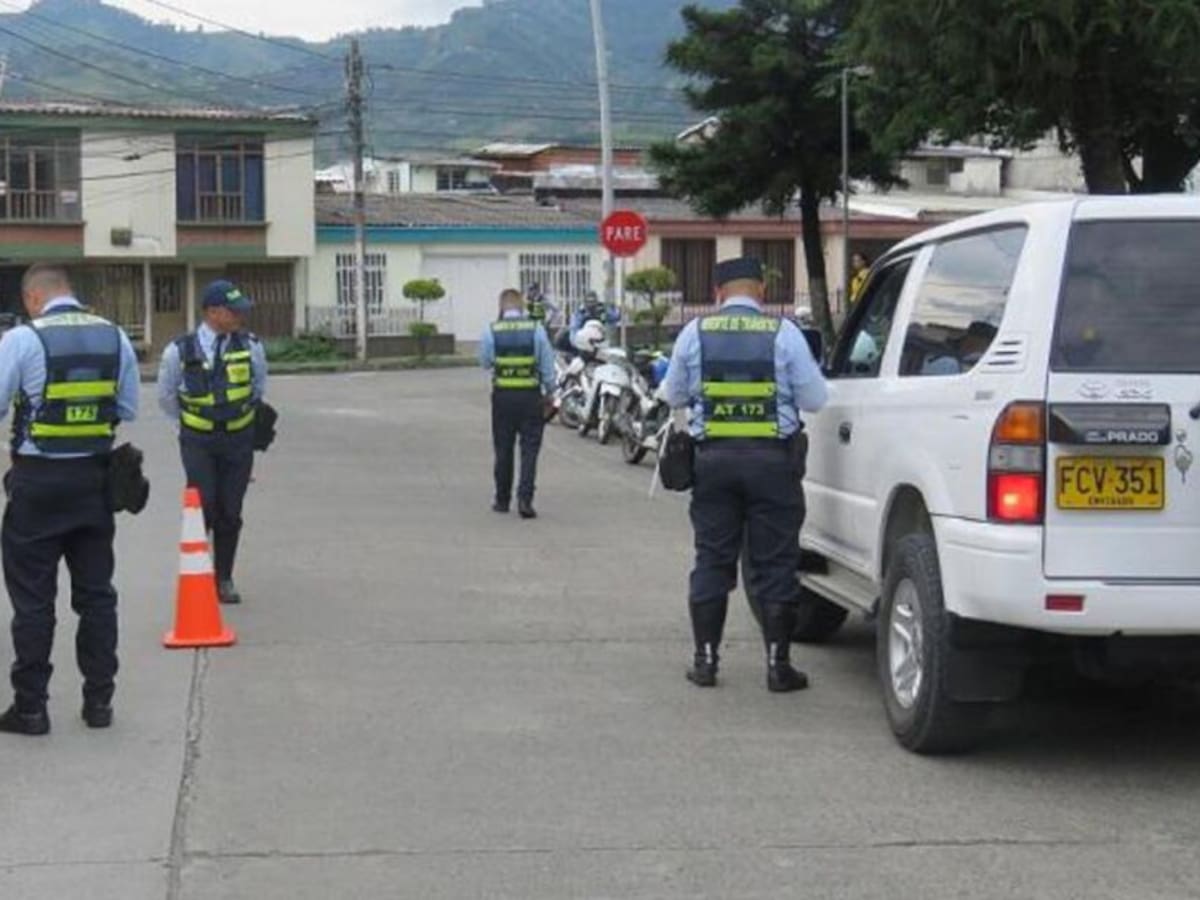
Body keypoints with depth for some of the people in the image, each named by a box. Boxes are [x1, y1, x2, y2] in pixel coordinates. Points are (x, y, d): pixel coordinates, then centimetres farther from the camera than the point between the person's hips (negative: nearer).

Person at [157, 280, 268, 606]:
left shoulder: (251, 347, -4)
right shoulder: (180, 351, -10)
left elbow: (259, 389, 14)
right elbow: (166, 396, 6)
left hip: (239, 440, 2)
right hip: (198, 441, -2)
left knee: (230, 513, 6)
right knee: (203, 506, -9)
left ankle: (224, 579, 19)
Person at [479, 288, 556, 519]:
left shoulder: (492, 331, -4)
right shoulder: (536, 329, -4)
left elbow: (485, 362, 8)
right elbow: (547, 364, 0)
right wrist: (549, 393, 10)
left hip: (503, 396, 1)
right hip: (531, 396, -1)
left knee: (503, 449, 12)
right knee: (529, 448, 1)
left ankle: (502, 499, 20)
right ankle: (525, 498, -11)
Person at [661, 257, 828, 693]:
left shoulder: (695, 332, 2)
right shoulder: (784, 333, -4)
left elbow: (674, 396, 10)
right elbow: (814, 399, -3)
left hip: (714, 457, 2)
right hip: (773, 459, -2)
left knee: (712, 560, 10)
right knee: (775, 563, 4)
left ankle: (705, 660, 12)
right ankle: (778, 664, 5)